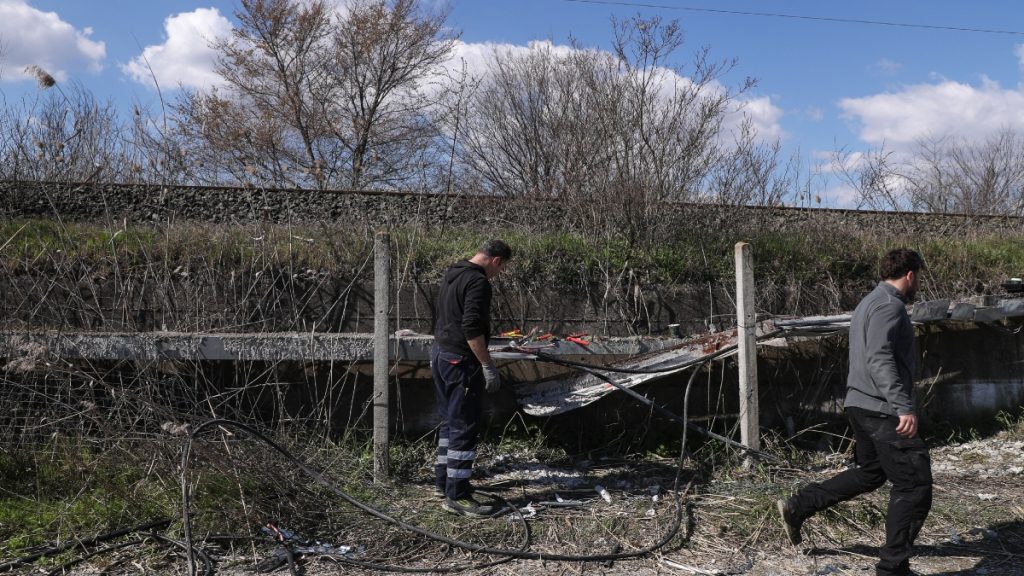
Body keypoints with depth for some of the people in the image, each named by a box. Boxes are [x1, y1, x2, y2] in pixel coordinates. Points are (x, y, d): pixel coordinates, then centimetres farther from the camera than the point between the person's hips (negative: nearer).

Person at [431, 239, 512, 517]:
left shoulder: (452, 274, 14)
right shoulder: (478, 282, -17)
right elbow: (472, 329, -25)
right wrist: (488, 366, -20)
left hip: (440, 353, 10)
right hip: (461, 361, -10)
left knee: (449, 421, 19)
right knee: (465, 428, -5)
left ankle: (443, 480, 28)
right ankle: (456, 495, -1)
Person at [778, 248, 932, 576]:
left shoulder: (871, 302, 19)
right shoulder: (890, 305, -14)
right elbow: (880, 359, -27)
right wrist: (904, 406, -32)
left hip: (863, 405, 11)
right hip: (883, 411, -10)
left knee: (869, 474, 23)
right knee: (914, 486, -1)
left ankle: (797, 508, 23)